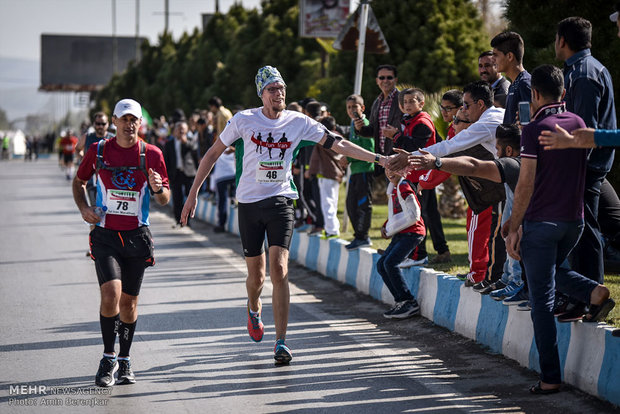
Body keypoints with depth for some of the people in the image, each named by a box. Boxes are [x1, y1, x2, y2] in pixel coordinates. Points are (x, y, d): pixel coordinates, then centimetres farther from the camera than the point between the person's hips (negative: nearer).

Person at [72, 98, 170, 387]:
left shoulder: (152, 155, 0)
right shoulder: (98, 151, 0)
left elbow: (164, 200, 6)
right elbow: (79, 181, 15)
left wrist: (158, 189, -17)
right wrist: (83, 208, -2)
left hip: (137, 236, 1)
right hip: (105, 235, -1)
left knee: (129, 301, 8)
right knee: (111, 293, -18)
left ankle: (124, 361, 25)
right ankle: (108, 358, -2)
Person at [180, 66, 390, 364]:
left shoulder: (298, 122, 0)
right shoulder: (244, 120, -2)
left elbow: (338, 144, -1)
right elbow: (213, 154, 6)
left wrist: (378, 159, -9)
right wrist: (193, 193, 5)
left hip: (281, 201, 0)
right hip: (249, 202, 0)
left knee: (279, 270, -14)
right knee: (256, 275, 6)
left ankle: (281, 342, -10)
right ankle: (254, 309, 42)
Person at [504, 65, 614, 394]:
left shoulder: (534, 130, -12)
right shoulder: (578, 124, 6)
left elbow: (525, 185, -14)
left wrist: (514, 228, -8)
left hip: (541, 222, -6)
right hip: (574, 219, 6)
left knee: (542, 301, -1)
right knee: (554, 269, 31)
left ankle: (550, 378, -1)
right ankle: (594, 292, 3)